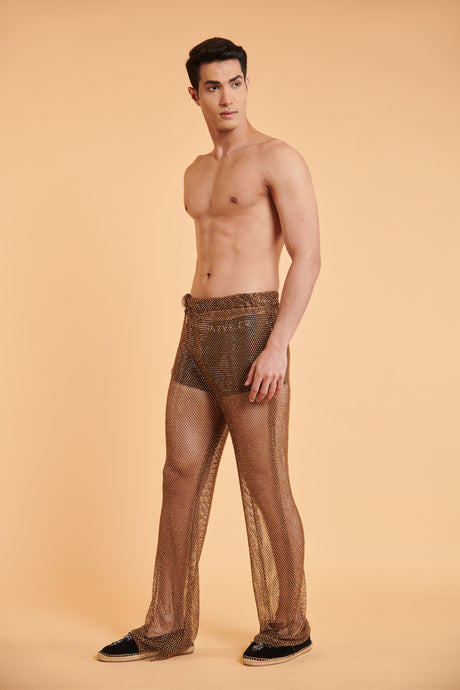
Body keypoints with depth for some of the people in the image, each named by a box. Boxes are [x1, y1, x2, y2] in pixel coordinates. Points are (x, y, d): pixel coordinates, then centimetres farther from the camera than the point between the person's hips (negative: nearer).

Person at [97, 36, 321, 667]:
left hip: (252, 331, -7)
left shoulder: (278, 158, -5)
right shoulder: (196, 173, 19)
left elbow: (308, 255, -12)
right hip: (197, 332, 8)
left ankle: (289, 626, 15)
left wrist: (278, 344, -21)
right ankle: (168, 628, 16)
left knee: (266, 487, 0)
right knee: (181, 477, 7)